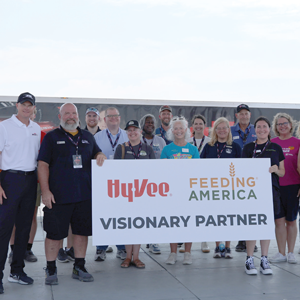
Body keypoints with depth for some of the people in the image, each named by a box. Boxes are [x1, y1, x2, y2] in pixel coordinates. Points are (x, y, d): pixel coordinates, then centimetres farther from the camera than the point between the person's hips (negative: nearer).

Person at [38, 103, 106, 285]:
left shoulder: (87, 137, 15)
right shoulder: (51, 137, 2)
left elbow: (96, 154, 25)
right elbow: (43, 164, -3)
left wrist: (100, 155, -1)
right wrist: (45, 191, -12)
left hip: (85, 194, 4)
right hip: (58, 195, -4)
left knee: (82, 230, 10)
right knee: (54, 232, 2)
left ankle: (79, 268, 24)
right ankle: (51, 270, 16)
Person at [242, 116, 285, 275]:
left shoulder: (276, 148, 10)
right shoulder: (248, 147, 6)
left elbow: (282, 173, 11)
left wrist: (275, 169, -10)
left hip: (270, 189, 2)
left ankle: (264, 260, 15)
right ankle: (249, 260, 5)